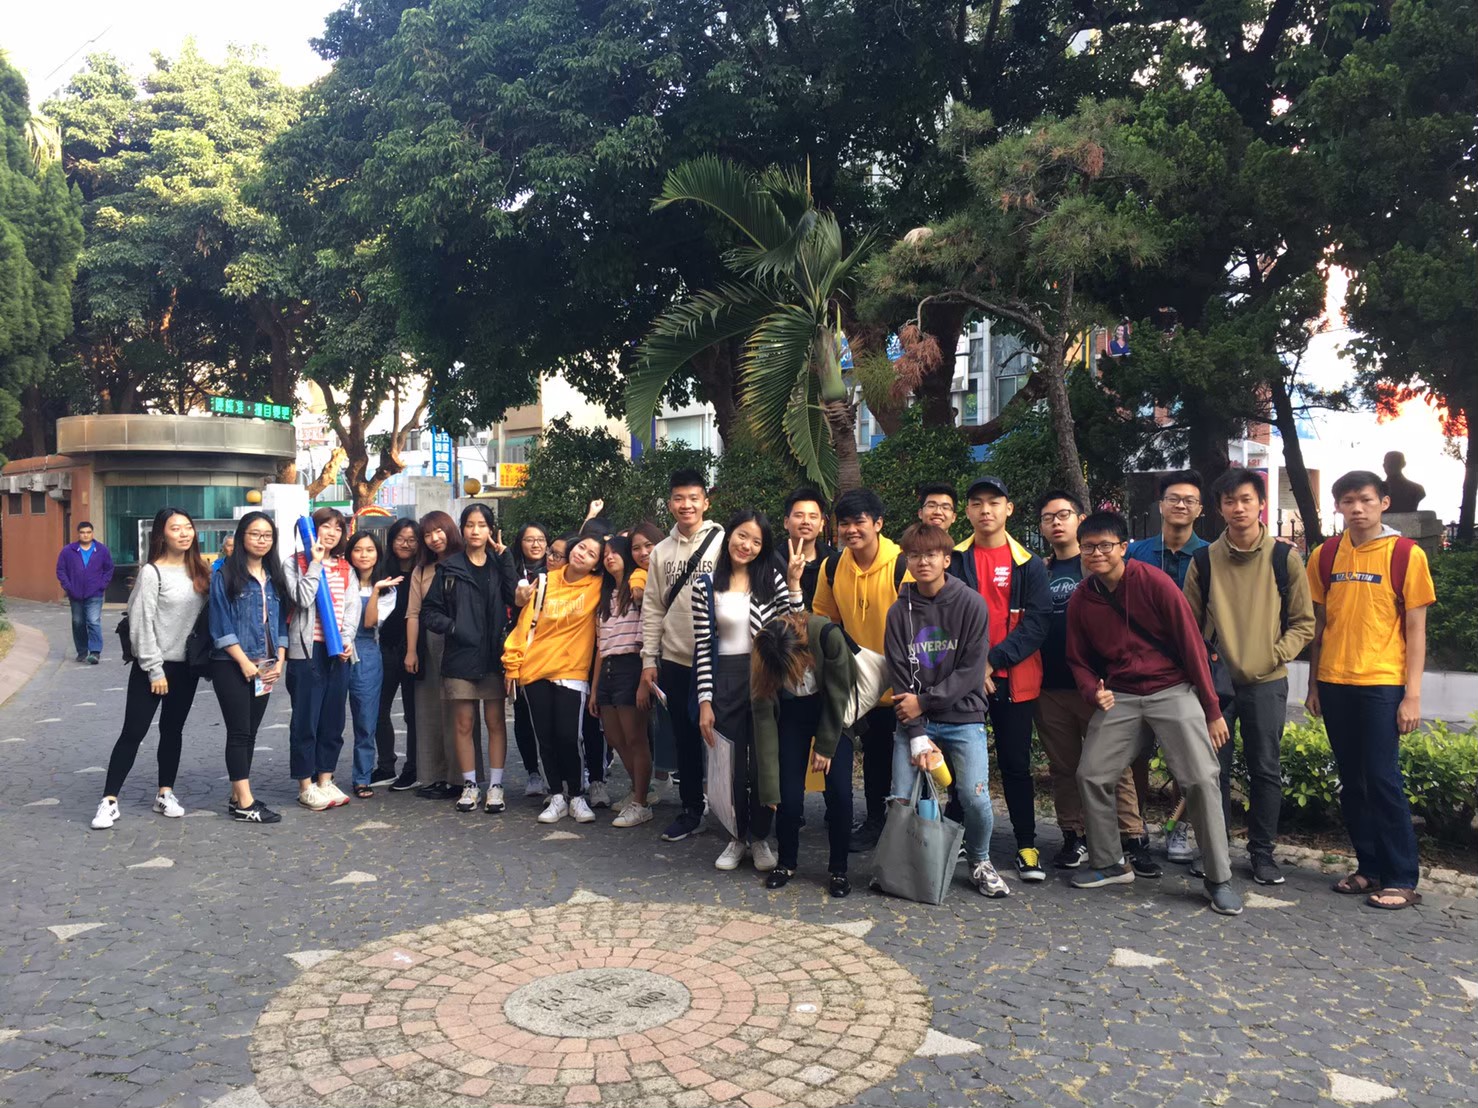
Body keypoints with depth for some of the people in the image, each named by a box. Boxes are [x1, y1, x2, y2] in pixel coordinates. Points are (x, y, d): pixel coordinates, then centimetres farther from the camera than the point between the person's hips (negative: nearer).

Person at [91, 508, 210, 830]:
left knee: (173, 730, 13)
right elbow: (142, 623, -13)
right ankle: (109, 800, 2)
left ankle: (165, 793, 23)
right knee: (133, 731, -4)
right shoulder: (152, 572, -10)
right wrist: (154, 669, -14)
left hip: (187, 665, 5)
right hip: (154, 665, -5)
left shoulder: (198, 572, 7)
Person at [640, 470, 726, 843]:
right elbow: (652, 610, 10)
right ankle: (691, 810, 24)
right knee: (685, 738, 12)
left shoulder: (722, 542, -4)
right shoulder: (661, 552, 9)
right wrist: (649, 661, 6)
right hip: (675, 661, 4)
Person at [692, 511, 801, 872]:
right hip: (725, 680, 0)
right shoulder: (706, 585, -1)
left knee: (765, 763, 8)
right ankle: (738, 837, 27)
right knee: (732, 764, 8)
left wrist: (795, 583, -14)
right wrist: (705, 700, -5)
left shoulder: (772, 579, 0)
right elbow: (702, 647, -2)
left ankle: (760, 838, 26)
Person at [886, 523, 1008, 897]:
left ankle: (980, 862, 17)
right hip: (912, 721, 2)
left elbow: (972, 670, -8)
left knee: (976, 798, -12)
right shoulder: (900, 611, 3)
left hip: (962, 718, -2)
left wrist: (924, 701, -11)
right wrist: (917, 734, -10)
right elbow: (900, 677, -2)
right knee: (901, 799, -6)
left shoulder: (971, 604, -4)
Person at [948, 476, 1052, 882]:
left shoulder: (1028, 564, 4)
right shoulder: (954, 560, 4)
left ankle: (1026, 845, 18)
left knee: (1016, 764, 6)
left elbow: (1038, 619, -6)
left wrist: (994, 659, -15)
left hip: (1014, 680, 0)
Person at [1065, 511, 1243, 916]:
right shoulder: (1081, 599, 2)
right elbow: (1079, 660, 13)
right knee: (1091, 775, -1)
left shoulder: (1154, 582, -10)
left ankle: (1219, 880, 2)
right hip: (1119, 697, 4)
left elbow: (1191, 643, -7)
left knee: (1201, 779, -12)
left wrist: (1212, 710, -6)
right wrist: (1094, 692, -10)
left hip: (1172, 690, -4)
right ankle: (1108, 864, 17)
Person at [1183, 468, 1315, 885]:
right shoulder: (1204, 560, 2)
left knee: (1266, 770, 6)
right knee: (1214, 769, 7)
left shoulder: (1284, 558, 0)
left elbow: (1303, 622, 3)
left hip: (1266, 683, -1)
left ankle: (1262, 852, 19)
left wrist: (1275, 655, -10)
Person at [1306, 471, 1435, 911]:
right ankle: (1369, 867, 22)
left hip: (1382, 685, -4)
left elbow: (1415, 629, -3)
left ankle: (1401, 879, 7)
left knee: (1383, 780, -4)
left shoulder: (1407, 554, -3)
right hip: (1334, 684, 4)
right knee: (1351, 782, 10)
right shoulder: (1325, 556, 7)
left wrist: (1413, 694, -8)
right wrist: (1314, 684, 10)